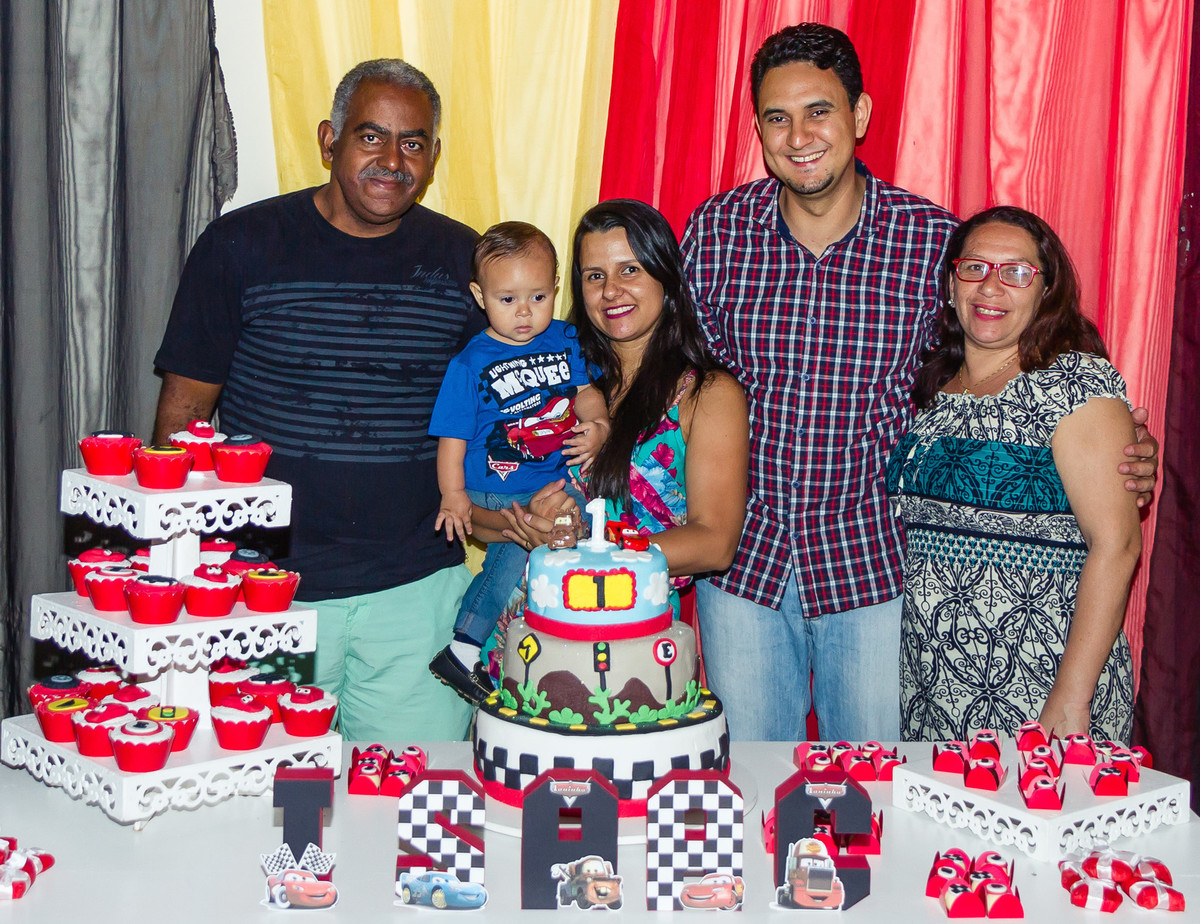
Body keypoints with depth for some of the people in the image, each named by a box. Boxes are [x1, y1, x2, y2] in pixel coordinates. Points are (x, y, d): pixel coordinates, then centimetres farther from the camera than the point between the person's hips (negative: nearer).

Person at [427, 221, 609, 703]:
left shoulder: (565, 341, 7)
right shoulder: (470, 364, -5)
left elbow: (585, 391, 18)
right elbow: (452, 437, -5)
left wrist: (597, 426, -3)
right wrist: (453, 496, -12)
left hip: (559, 479, 6)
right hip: (496, 493, -6)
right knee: (522, 547, -23)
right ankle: (463, 652, -11)